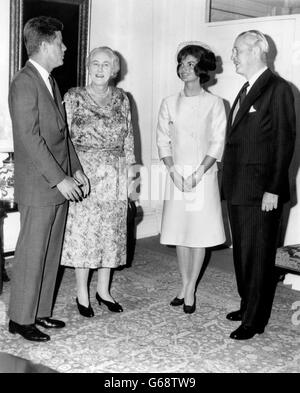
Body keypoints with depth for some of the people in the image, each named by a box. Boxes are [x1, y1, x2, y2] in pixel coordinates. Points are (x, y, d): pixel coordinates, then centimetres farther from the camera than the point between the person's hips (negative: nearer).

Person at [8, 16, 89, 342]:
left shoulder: (50, 82, 16)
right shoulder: (24, 83, -13)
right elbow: (30, 138, -20)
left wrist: (75, 169, 11)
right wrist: (59, 179, -20)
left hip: (59, 184, 9)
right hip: (37, 187, -9)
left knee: (50, 253, 13)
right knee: (31, 254, -1)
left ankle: (40, 312, 24)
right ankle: (21, 319, 11)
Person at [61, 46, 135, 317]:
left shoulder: (122, 99, 7)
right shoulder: (74, 97, -2)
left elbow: (128, 137, 10)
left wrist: (130, 171, 6)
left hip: (115, 175, 3)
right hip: (83, 172, -3)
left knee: (112, 231, 8)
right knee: (82, 231, 1)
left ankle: (104, 290, 23)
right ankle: (82, 293, 14)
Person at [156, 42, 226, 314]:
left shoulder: (214, 103, -1)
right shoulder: (169, 103, 7)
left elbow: (217, 144, -5)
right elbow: (163, 142, 5)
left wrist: (197, 174, -14)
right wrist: (174, 172, -9)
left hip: (204, 174, -2)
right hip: (176, 174, 3)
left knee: (200, 232, 0)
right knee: (179, 231, 7)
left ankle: (190, 290, 10)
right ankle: (185, 285, 20)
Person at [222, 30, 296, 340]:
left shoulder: (277, 89, -9)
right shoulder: (245, 91, 17)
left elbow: (284, 141, -14)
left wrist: (273, 189, -18)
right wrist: (230, 181, 11)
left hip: (261, 191, -8)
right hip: (238, 188, 9)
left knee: (258, 254, 0)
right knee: (242, 251, 16)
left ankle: (255, 320, 10)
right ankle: (247, 306, 31)